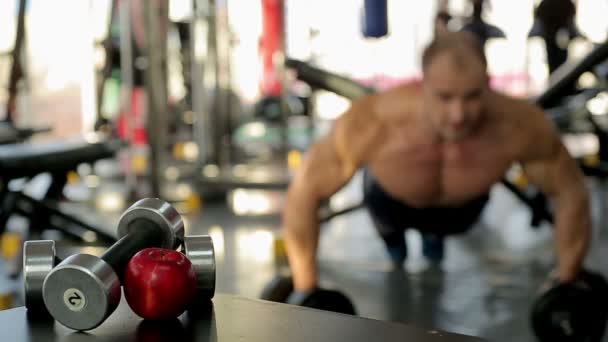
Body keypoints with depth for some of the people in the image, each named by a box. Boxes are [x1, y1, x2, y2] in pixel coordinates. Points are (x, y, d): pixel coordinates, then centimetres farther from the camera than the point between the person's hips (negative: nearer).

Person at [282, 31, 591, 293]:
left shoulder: (520, 125, -42)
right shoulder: (371, 124, -46)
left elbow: (571, 193, -23)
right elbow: (304, 190, -31)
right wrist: (306, 290, -25)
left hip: (463, 205, 2)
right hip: (392, 199, -1)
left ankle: (434, 232, 60)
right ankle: (390, 232, 55)